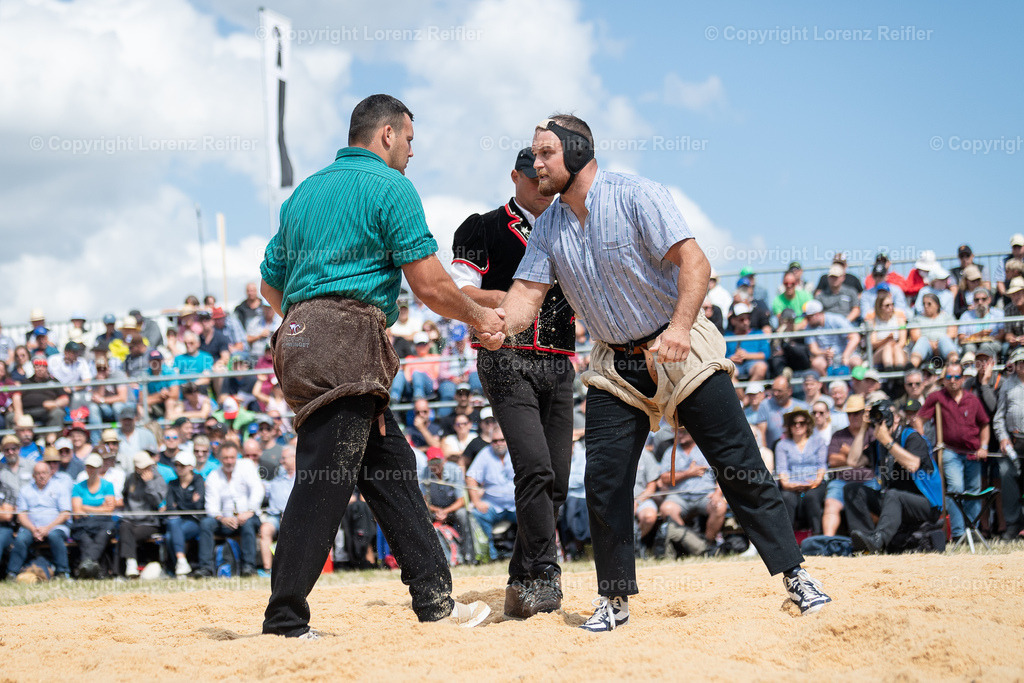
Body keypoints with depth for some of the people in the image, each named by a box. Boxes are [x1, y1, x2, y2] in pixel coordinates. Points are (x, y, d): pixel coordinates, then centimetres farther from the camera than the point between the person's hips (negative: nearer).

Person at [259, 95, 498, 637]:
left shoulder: (306, 191, 23)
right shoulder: (390, 187, -1)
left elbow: (271, 284, 27)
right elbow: (429, 286, -5)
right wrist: (478, 318, 11)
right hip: (345, 350, -10)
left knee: (392, 467, 12)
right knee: (324, 484, -11)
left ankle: (435, 600, 13)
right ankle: (284, 623, -12)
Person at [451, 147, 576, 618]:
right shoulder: (483, 229, 6)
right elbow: (458, 293, -4)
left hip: (558, 366, 6)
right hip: (507, 360, -6)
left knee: (556, 481, 2)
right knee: (535, 468, -20)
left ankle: (522, 586, 11)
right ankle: (544, 577, -21)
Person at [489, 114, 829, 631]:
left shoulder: (636, 196, -14)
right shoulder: (548, 228, 3)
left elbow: (694, 263, -23)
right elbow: (527, 292, -4)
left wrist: (680, 327, -39)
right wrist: (497, 325, -28)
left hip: (682, 350, -5)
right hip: (616, 365, 5)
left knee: (740, 468, -5)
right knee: (603, 480, -5)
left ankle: (794, 575, 3)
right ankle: (615, 600, 6)